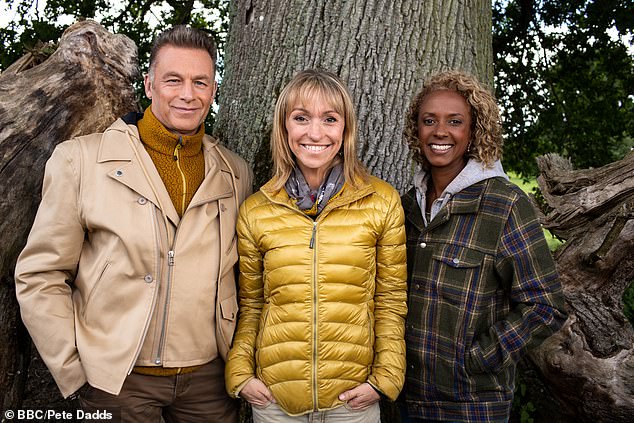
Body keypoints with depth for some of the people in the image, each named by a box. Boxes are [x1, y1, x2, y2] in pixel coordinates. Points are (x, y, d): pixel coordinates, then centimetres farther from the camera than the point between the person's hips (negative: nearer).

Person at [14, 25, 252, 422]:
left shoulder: (236, 173, 3)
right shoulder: (80, 159, -6)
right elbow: (40, 276, -4)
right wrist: (75, 374, -6)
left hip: (209, 377, 3)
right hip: (117, 380, -2)